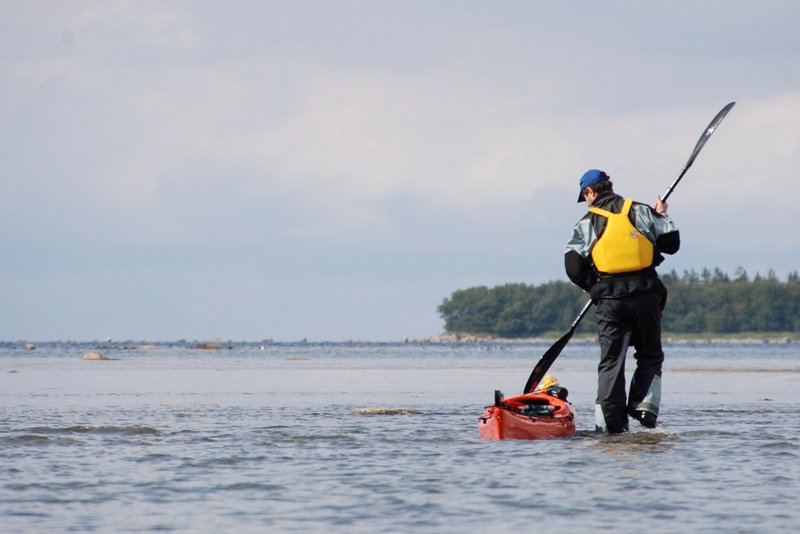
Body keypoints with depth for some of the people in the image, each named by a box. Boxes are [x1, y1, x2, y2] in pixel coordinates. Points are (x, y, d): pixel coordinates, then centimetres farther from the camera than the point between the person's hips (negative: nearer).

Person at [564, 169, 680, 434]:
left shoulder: (586, 224, 4)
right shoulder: (642, 212, 8)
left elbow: (574, 268, -2)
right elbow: (671, 243, 10)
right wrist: (662, 217, 26)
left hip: (610, 301, -1)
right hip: (645, 296, 1)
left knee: (611, 362, 3)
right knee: (650, 356, 17)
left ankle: (611, 424, -4)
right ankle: (643, 406, -1)